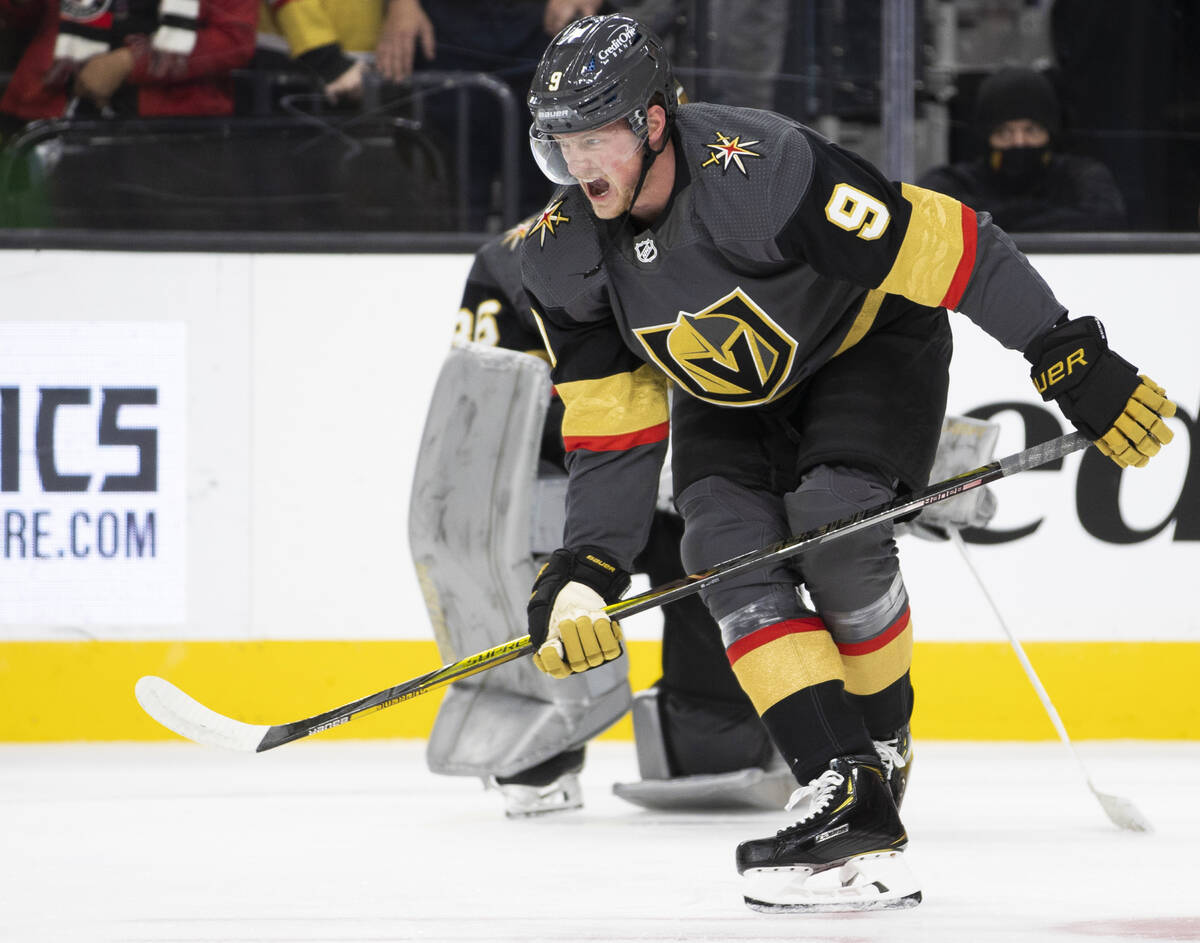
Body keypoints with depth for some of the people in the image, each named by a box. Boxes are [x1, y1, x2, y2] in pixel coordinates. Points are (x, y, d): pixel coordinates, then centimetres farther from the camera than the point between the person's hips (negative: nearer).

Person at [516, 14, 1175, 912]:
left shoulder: (759, 170, -37)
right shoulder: (563, 256, -17)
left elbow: (946, 244, -33)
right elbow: (612, 429, -10)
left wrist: (1073, 360, -30)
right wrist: (585, 570, -22)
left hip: (869, 341, -5)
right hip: (731, 390, 5)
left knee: (832, 521, -27)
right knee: (726, 543, -18)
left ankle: (881, 740, -4)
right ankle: (843, 795, -23)